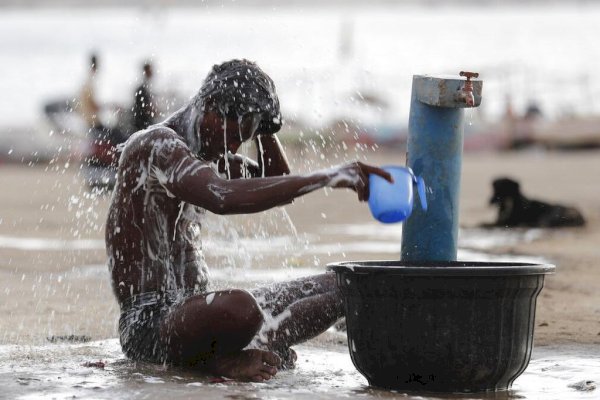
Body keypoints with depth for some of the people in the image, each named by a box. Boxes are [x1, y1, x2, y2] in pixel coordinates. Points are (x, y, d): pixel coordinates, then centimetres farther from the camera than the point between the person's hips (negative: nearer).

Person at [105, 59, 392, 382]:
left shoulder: (211, 156, 16)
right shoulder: (157, 145, -16)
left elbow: (277, 188, 28)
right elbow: (224, 197, -34)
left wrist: (266, 130, 10)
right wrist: (327, 177, -36)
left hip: (191, 312, 10)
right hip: (148, 322, -10)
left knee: (338, 287, 8)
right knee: (240, 307, -43)